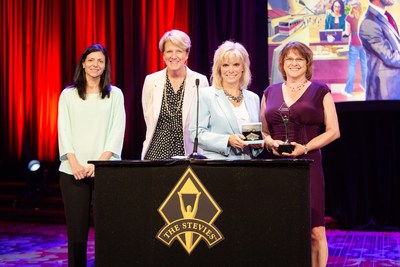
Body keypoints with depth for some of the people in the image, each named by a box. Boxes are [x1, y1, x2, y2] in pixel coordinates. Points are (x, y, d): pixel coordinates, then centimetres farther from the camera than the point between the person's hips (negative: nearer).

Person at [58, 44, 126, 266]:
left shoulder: (115, 94, 9)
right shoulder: (68, 94, 11)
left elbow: (117, 131, 1)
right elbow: (64, 130, 4)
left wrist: (100, 162, -11)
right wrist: (74, 163, -10)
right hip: (73, 170, 1)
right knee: (76, 226, 2)